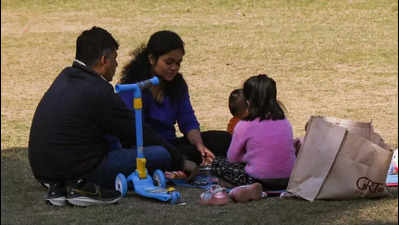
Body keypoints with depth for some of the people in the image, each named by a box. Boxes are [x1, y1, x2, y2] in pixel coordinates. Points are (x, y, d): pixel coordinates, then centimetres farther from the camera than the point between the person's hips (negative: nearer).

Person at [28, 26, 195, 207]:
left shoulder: (64, 77, 12)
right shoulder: (99, 93, -14)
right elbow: (140, 133, -5)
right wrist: (181, 163, 7)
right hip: (78, 169, -9)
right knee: (161, 154, -6)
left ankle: (60, 187, 12)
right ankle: (88, 188, -10)